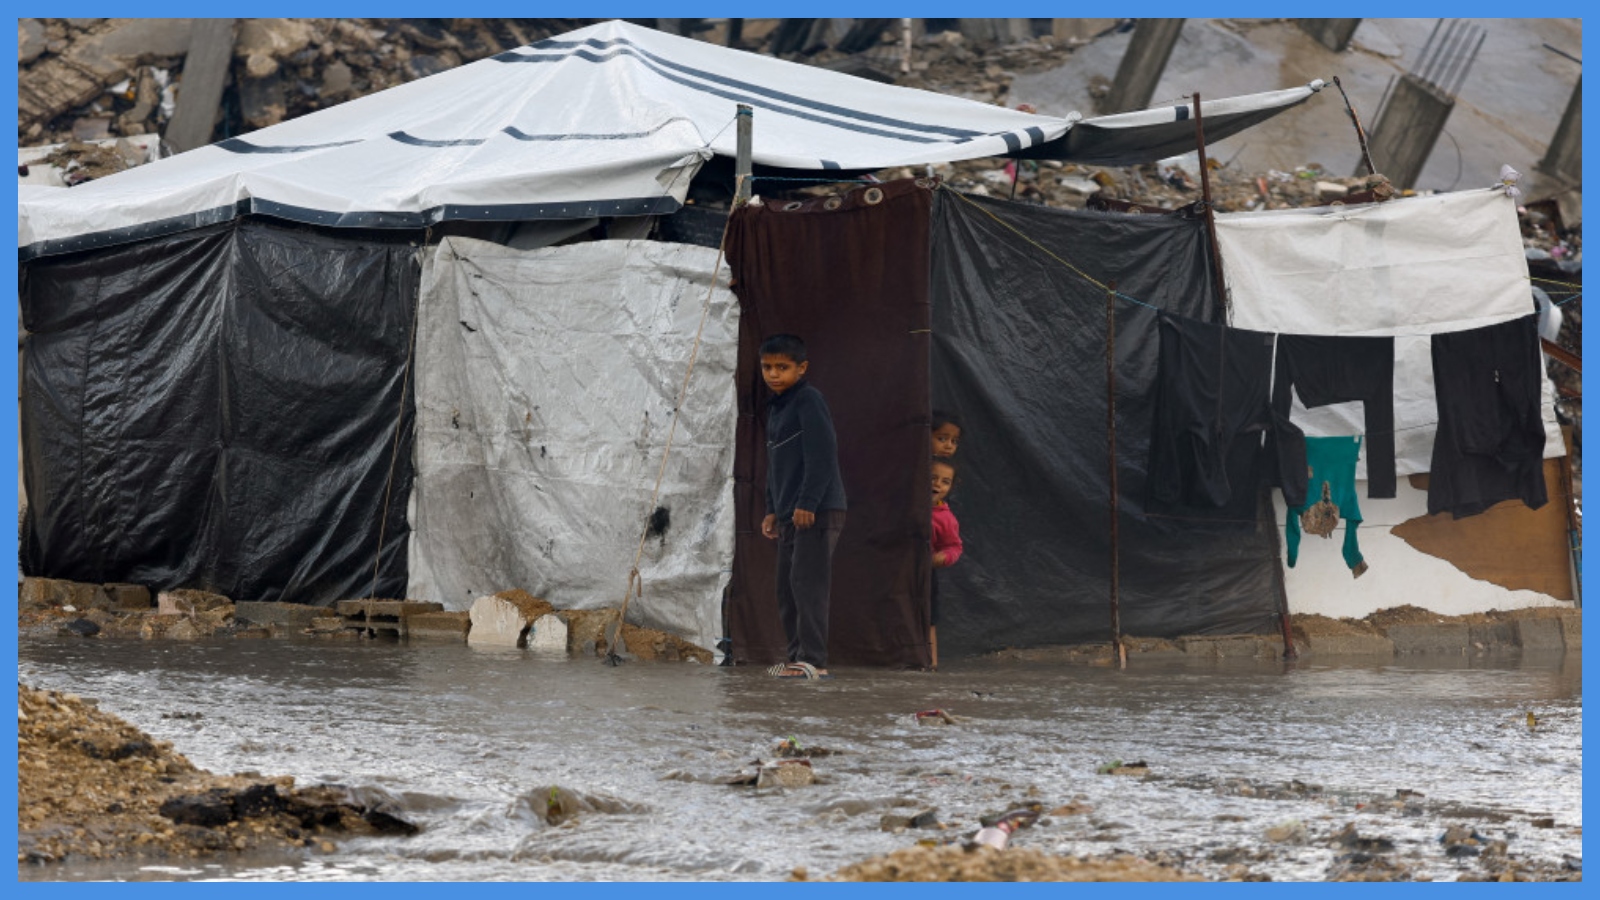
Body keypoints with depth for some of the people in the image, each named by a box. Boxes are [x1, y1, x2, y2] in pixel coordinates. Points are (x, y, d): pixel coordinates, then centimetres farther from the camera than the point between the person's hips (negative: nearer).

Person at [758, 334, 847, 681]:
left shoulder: (809, 400, -10)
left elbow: (821, 454, -19)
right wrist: (773, 509, 23)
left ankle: (813, 660, -17)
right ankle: (798, 655, 16)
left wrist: (807, 504, -21)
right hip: (790, 515, 10)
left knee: (807, 582, -14)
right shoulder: (776, 407, 20)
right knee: (787, 588, 11)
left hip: (817, 512, -10)